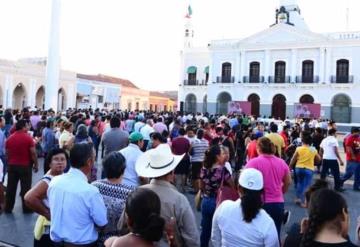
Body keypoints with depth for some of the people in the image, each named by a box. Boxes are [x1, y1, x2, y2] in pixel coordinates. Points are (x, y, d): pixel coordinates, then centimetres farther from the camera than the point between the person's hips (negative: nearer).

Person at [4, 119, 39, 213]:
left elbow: (7, 153, 9)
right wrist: (36, 164, -2)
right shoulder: (28, 138, -12)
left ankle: (8, 208, 19)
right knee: (26, 187, 4)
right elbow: (33, 153, -12)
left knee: (11, 187, 12)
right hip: (25, 166, -4)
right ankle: (26, 208, 10)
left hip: (12, 165, 5)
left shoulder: (10, 138, 3)